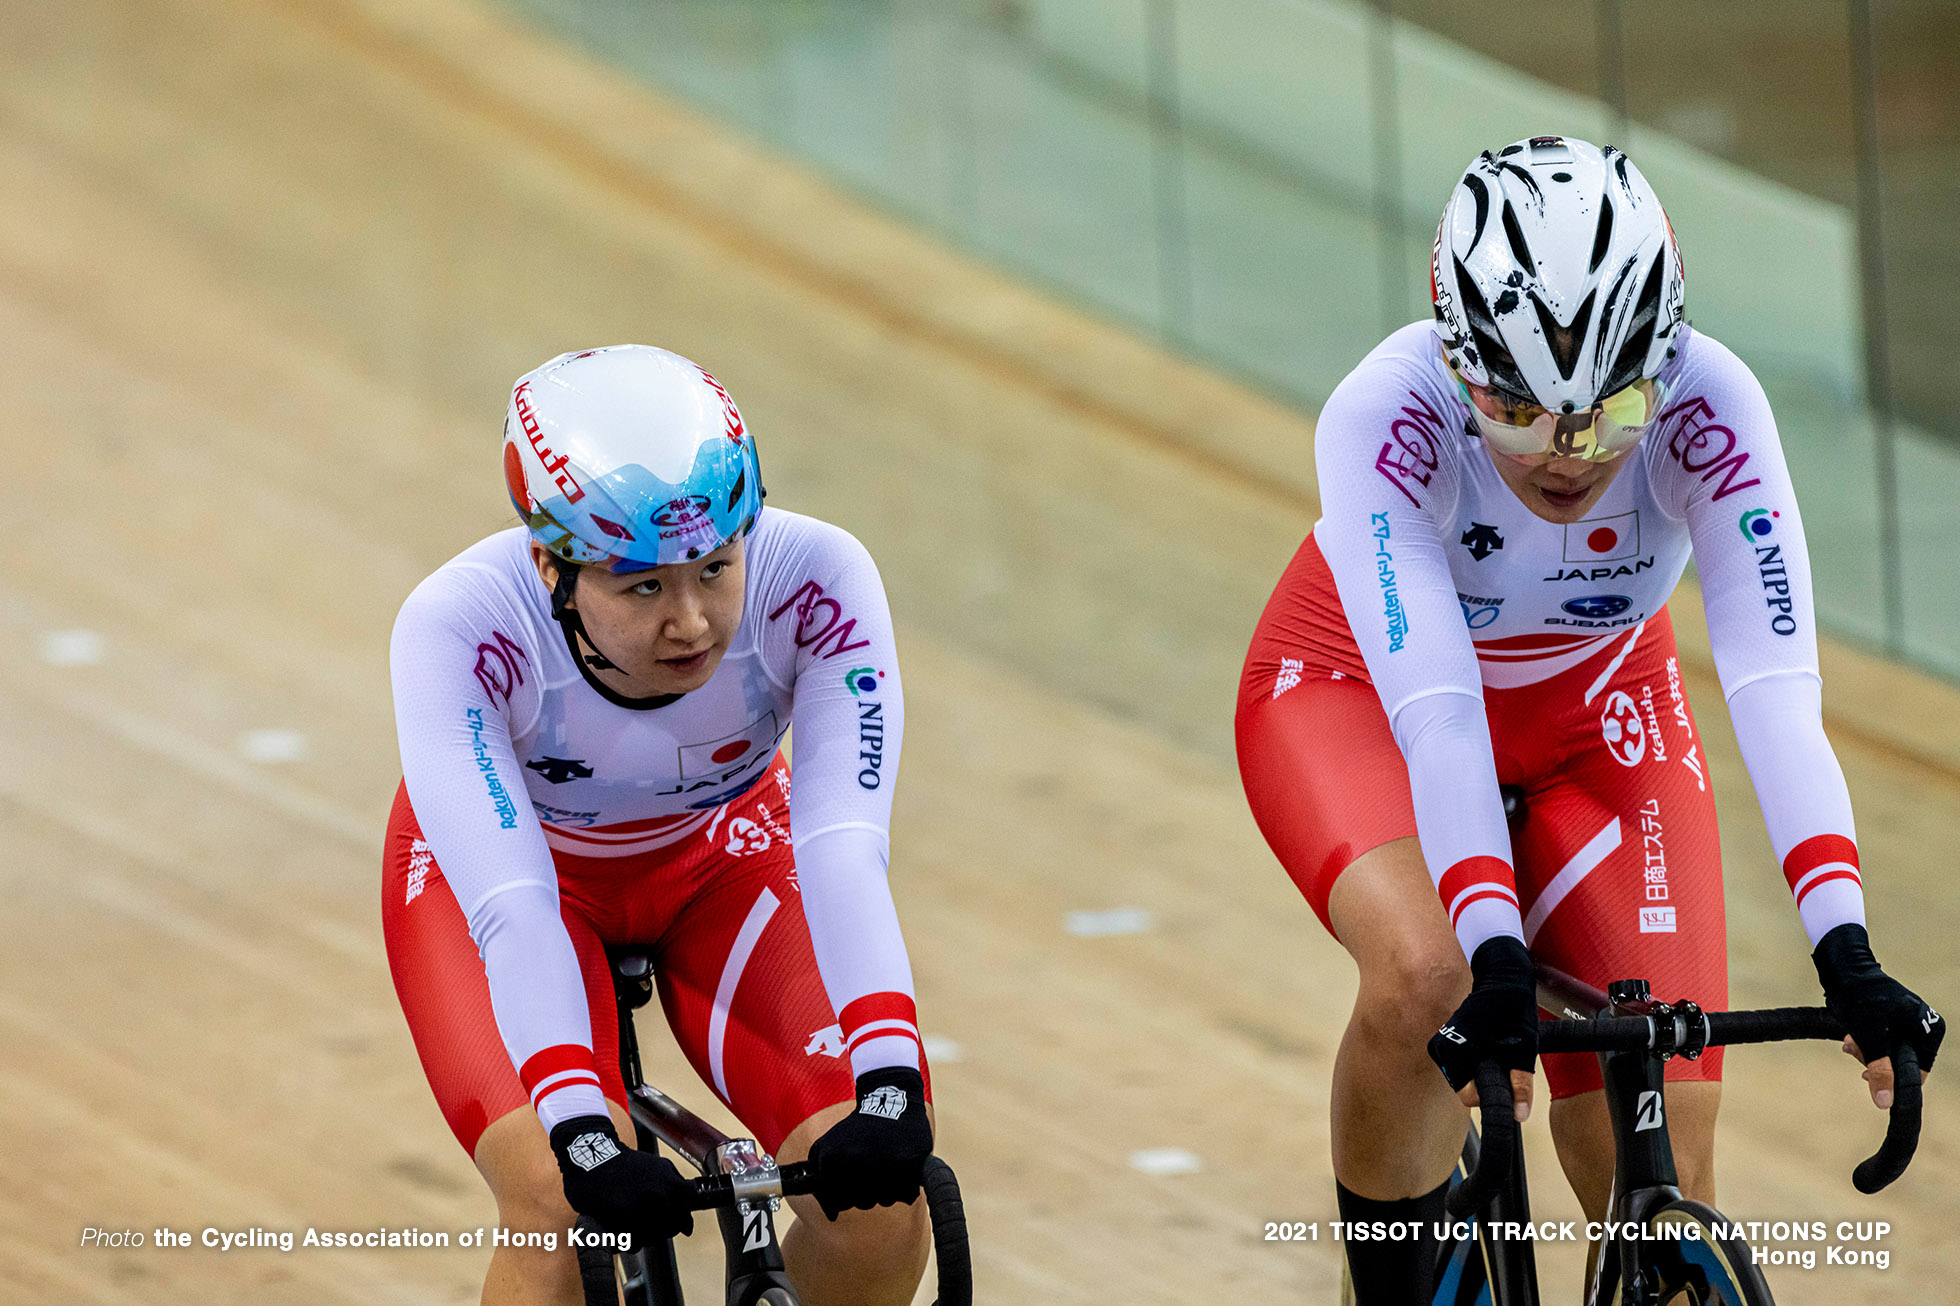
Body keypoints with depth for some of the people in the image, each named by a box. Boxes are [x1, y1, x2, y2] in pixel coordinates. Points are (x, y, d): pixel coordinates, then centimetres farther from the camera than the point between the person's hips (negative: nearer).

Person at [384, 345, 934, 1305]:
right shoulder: (458, 628, -37)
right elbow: (513, 908, -45)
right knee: (563, 1207, -28)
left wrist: (889, 1084, -53)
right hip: (498, 864, -2)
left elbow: (843, 848, -40)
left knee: (880, 1199, -18)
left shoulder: (816, 580, -33)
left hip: (719, 857, 2)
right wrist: (582, 1139, -58)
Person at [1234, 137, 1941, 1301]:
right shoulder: (1386, 416, -36)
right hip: (1359, 690, -2)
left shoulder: (1709, 408, -32)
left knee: (1663, 1182, -11)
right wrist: (1496, 956, -54)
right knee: (1424, 973, -34)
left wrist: (1844, 946, -50)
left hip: (1591, 711, 2)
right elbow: (1433, 713, -43)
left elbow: (1775, 687, -39)